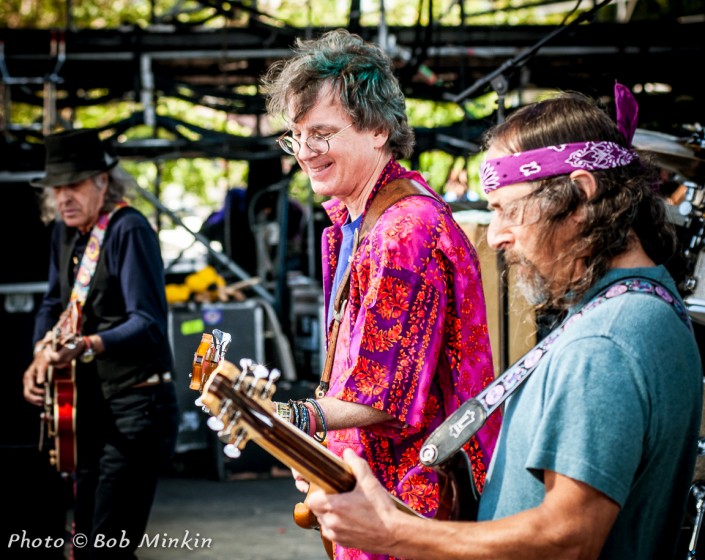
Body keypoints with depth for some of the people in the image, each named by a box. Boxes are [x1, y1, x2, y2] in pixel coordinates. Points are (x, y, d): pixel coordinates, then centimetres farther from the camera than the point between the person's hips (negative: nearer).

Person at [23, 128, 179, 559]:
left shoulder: (128, 229, -16)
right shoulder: (66, 233, 9)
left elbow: (149, 323, -25)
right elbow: (55, 304, 24)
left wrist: (88, 346, -39)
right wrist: (41, 356, 7)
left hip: (135, 408, -9)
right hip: (91, 407, 9)